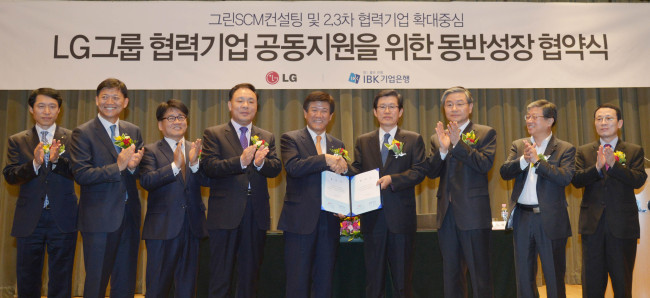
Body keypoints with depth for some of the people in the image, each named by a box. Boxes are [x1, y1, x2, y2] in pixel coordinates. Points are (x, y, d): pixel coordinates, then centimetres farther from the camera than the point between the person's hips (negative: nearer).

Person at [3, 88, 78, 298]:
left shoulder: (71, 138, 4)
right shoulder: (17, 141, 8)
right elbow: (10, 176, -3)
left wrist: (57, 160, -25)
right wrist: (34, 164, -21)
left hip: (62, 219, -1)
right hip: (29, 220, 2)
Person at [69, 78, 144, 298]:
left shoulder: (133, 131, 10)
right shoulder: (83, 133, -5)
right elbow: (81, 174, -14)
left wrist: (133, 166, -12)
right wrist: (118, 167, -22)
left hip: (129, 215, 5)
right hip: (99, 218, -5)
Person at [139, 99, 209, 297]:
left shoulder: (195, 149, 10)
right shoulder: (151, 151, 0)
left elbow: (208, 181, -2)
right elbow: (146, 181, -16)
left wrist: (195, 163, -19)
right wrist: (175, 165, -26)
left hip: (192, 227, 3)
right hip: (162, 227, -3)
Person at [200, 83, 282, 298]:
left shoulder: (267, 137, 12)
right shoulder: (213, 134, 2)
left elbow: (276, 168, -1)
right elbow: (209, 167, -13)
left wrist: (260, 162, -23)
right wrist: (241, 161, -27)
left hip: (257, 215, 4)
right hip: (225, 214, -3)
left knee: (250, 276, 14)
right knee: (220, 276, 4)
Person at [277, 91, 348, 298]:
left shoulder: (338, 145, 14)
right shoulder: (291, 139, 1)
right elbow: (293, 167, -18)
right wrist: (325, 159, -24)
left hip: (329, 221, 4)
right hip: (300, 220, -4)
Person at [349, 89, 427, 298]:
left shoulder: (413, 140, 5)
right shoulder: (362, 142, 11)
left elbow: (419, 171, -6)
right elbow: (356, 172, 3)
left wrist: (392, 179, -21)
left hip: (401, 217, -2)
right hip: (372, 218, 2)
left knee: (403, 278, 7)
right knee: (374, 278, 11)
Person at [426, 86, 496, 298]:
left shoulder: (486, 133, 1)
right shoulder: (437, 138, 13)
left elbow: (485, 164, -14)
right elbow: (431, 173, 2)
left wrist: (458, 143, -21)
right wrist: (442, 149, -16)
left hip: (473, 213, -4)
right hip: (447, 213, 5)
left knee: (480, 274, 0)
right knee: (450, 274, 15)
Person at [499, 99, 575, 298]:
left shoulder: (565, 149, -1)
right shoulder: (518, 145, 10)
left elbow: (565, 178, -17)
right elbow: (504, 172, -3)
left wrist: (537, 159, -19)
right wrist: (523, 159, -19)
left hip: (551, 220, -3)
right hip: (522, 217, 3)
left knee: (555, 278, 7)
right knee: (524, 276, 13)